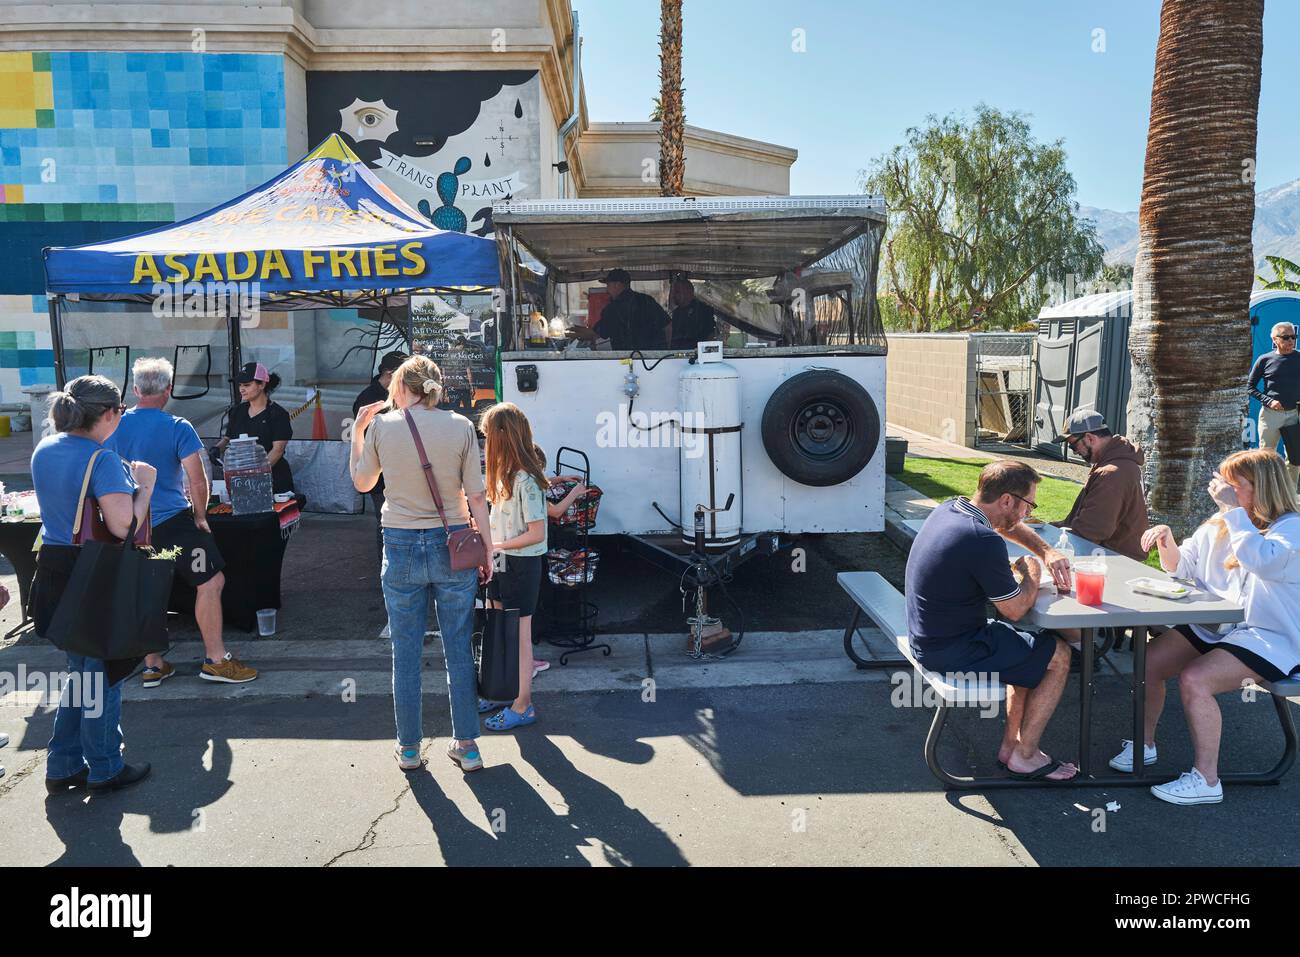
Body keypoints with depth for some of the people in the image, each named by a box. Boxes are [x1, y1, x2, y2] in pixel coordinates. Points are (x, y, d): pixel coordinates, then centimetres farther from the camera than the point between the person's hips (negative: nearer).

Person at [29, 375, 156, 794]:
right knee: (103, 675, 8)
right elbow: (124, 525, -28)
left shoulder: (44, 450, 6)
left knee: (80, 670, 22)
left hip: (52, 570, 8)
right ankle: (104, 770, 22)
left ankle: (63, 767, 30)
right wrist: (144, 484, -13)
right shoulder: (102, 459, -21)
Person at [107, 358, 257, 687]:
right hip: (172, 521, -6)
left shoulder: (115, 427, 4)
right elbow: (198, 481, -14)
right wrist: (200, 516, 1)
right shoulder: (177, 428, -11)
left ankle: (152, 666, 21)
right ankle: (215, 660, 5)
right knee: (211, 582, 3)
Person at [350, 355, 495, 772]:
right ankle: (467, 746, 19)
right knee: (459, 650, 11)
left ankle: (409, 748, 23)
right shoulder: (461, 426, -4)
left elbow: (361, 483, 13)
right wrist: (487, 551, 5)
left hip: (401, 547, 0)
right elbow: (476, 497, -3)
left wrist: (357, 431, 22)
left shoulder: (381, 426, -3)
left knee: (405, 654, 12)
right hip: (453, 546, 0)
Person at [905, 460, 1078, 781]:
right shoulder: (984, 541, -27)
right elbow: (1015, 610, -14)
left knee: (1029, 651, 23)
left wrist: (1048, 552, 13)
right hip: (953, 651, -9)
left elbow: (1010, 524, 24)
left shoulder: (948, 510, 2)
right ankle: (1025, 756, 15)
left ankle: (1011, 745, 28)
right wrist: (1032, 573, 4)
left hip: (928, 639, 9)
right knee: (1058, 656, 4)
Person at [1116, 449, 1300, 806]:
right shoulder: (1220, 524, 9)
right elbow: (1180, 567, 16)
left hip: (1270, 638, -7)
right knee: (1147, 662, -9)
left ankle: (1206, 779, -13)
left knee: (1194, 680, -28)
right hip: (1212, 626, 7)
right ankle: (1144, 744, 14)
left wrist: (1235, 509, -27)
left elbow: (1261, 560, -34)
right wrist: (1168, 543, -6)